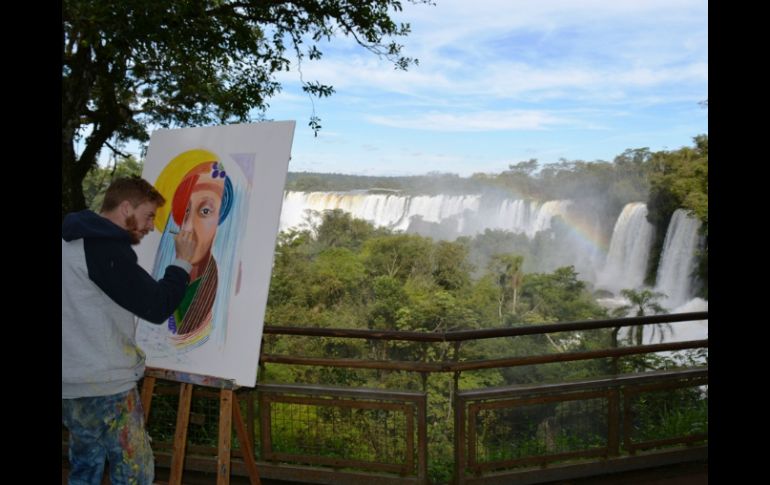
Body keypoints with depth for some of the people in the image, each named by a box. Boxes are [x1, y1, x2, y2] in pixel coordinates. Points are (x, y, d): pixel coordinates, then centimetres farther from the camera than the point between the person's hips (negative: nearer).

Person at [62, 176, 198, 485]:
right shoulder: (104, 246, -19)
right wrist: (183, 261, -7)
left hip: (73, 383, 10)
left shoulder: (75, 241, 12)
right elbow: (157, 307, -18)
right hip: (105, 385, -10)